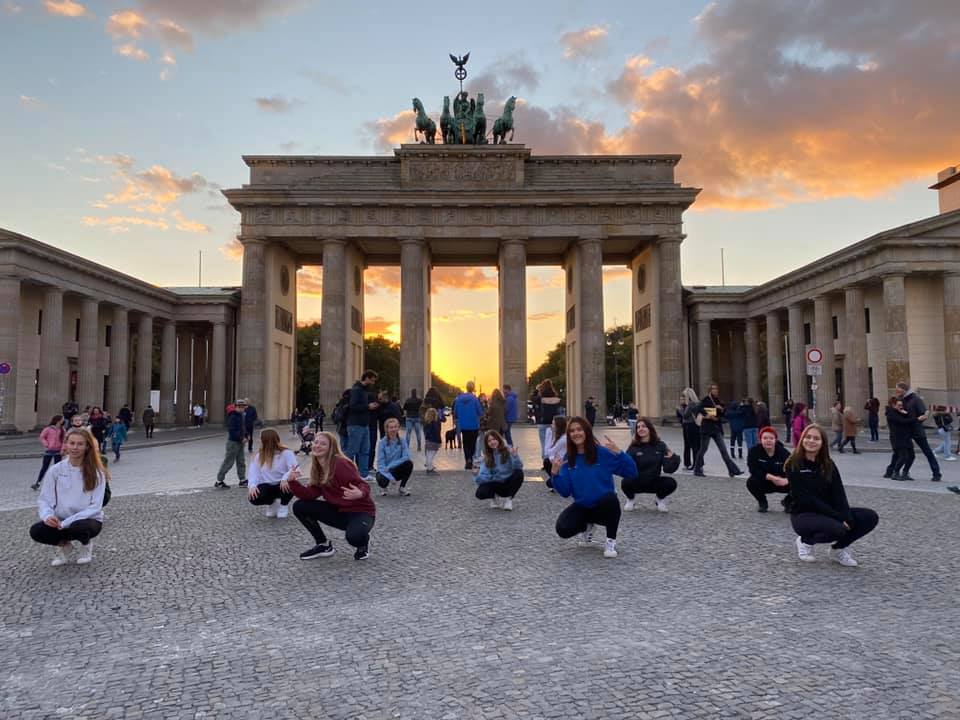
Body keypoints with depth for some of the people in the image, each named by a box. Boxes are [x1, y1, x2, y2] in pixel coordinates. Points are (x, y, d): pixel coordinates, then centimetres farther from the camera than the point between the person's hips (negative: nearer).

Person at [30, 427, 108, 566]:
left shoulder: (96, 473, -11)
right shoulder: (55, 470, -4)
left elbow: (95, 507, -14)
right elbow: (44, 500, -3)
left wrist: (66, 523, -23)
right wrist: (47, 516, -26)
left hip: (87, 520, -2)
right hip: (60, 521, 2)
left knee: (79, 527, -36)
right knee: (36, 531, -26)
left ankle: (86, 544, 2)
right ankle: (63, 544, 7)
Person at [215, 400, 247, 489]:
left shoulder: (240, 415, 10)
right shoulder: (233, 417, -18)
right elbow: (232, 431, -24)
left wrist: (246, 436, 4)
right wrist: (241, 438, -23)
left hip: (239, 442, 9)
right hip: (233, 442, -9)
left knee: (241, 462, 13)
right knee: (228, 462, -3)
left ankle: (243, 480, 20)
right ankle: (219, 481, 5)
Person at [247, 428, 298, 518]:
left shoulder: (286, 453, -14)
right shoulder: (258, 456, 0)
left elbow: (295, 469, -27)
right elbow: (253, 472, -12)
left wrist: (285, 479, -47)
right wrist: (252, 485, -33)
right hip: (267, 487, 3)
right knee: (253, 498, -28)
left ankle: (284, 505, -2)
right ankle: (272, 503, 9)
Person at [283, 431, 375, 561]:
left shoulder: (341, 464, -21)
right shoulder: (317, 468, 3)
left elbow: (363, 486, -23)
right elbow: (310, 495, -4)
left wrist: (359, 494, -47)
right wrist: (292, 481, -16)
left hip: (361, 511, -7)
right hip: (339, 511, 7)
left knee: (354, 537, -38)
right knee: (299, 507, -4)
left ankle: (363, 543, 3)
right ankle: (324, 545, 10)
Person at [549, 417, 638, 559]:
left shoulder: (603, 453, -13)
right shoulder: (568, 459, -3)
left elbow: (632, 473, -17)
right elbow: (565, 492, -4)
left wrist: (618, 452, -30)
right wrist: (555, 474, -19)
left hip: (604, 506, -3)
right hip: (582, 507, 3)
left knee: (610, 497, -38)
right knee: (563, 529, -24)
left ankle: (611, 541, -12)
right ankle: (586, 526, 15)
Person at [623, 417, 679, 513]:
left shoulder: (660, 445, -6)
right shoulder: (633, 447, -10)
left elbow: (668, 469, -12)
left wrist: (673, 459, -30)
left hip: (654, 482, 1)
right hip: (637, 482, -1)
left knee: (671, 483, -26)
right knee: (625, 482, -32)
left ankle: (660, 498, 10)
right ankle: (631, 499, 6)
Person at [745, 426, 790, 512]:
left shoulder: (784, 452, -14)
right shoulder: (754, 451, -16)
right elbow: (753, 470, -23)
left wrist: (786, 480, -42)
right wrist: (771, 477, -33)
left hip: (781, 483, 1)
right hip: (763, 483, -1)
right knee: (751, 482, -31)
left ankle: (787, 501, 11)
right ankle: (762, 503, 2)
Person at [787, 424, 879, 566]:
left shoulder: (828, 465, 5)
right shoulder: (794, 465, -12)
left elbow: (839, 494, -4)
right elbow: (806, 498, -18)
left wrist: (847, 518, -22)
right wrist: (838, 517, -23)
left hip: (827, 513, 6)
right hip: (803, 515, -6)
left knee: (870, 517, -13)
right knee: (837, 528, -34)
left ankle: (838, 549, 6)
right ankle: (806, 541, -2)